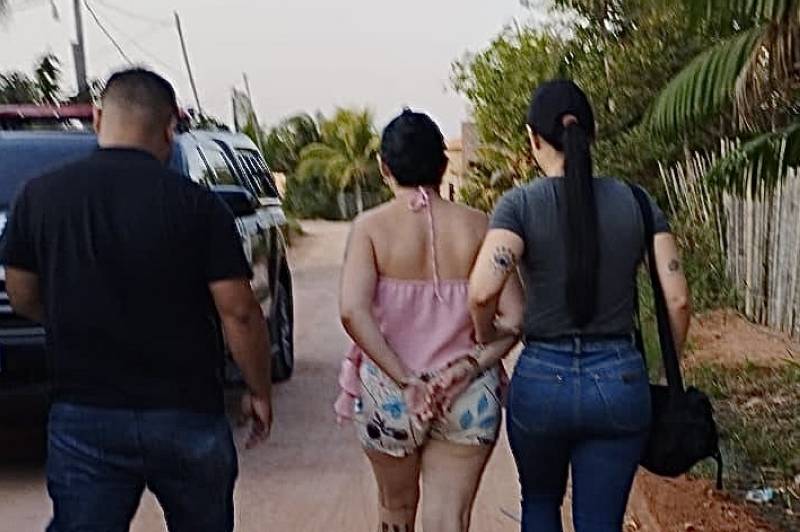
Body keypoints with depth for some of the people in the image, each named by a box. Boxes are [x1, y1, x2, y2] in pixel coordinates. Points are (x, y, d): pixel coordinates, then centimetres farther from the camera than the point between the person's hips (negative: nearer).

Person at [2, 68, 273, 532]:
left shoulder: (41, 196, -2)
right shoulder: (196, 203, -11)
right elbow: (239, 311, -11)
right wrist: (260, 394, 3)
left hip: (82, 418, 1)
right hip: (187, 415, -1)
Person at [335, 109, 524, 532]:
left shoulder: (371, 227, -7)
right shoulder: (475, 226, -3)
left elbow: (353, 311, -20)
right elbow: (514, 316, -9)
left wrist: (405, 381, -17)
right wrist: (470, 367, -12)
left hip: (387, 397, 0)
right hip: (468, 400, 0)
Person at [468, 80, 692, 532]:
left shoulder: (521, 204, -7)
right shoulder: (636, 201, 0)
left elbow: (483, 291, -23)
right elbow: (678, 300, -4)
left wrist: (488, 342, -3)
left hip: (541, 379, -1)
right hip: (620, 380, 2)